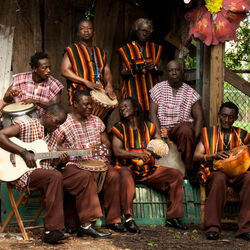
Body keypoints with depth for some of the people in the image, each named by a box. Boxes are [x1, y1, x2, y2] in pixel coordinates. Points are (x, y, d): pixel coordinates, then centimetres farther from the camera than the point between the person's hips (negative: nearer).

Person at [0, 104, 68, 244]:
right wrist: (24, 152, -21)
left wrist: (61, 159, -4)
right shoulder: (26, 125, -4)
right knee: (55, 177, -33)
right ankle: (52, 231, -32)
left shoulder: (52, 136, 19)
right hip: (24, 173, -7)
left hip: (45, 172, 7)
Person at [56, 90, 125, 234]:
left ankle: (113, 220, -19)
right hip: (74, 164, -4)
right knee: (86, 176, -37)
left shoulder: (96, 121, 18)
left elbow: (107, 142, 21)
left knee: (114, 175, -25)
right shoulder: (64, 123, 1)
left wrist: (103, 147, -4)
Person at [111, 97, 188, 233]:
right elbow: (117, 151, -8)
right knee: (125, 175, -39)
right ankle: (128, 218, -39)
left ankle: (173, 216, -10)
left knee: (176, 175, -13)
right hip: (128, 169, -3)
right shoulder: (119, 128, 6)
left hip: (148, 170, 4)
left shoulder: (148, 126, 14)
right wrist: (138, 154, -23)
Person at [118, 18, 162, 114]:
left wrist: (154, 68, -10)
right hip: (133, 90, -2)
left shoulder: (155, 48, 13)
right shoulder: (126, 50, 7)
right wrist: (133, 71, -17)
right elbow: (122, 73, 4)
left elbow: (160, 71, 13)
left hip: (151, 89, 2)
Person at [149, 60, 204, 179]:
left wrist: (194, 138, -14)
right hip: (162, 129, 0)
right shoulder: (158, 89, 7)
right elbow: (153, 113, -2)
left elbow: (199, 118, 2)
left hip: (182, 127, 0)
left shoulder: (191, 92, 8)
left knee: (186, 129, -37)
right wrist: (160, 134, -17)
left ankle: (189, 169, -27)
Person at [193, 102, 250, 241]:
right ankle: (213, 227, -37)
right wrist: (214, 155, -14)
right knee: (220, 178, -38)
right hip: (214, 173, -2)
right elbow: (196, 156, 5)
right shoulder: (208, 133, 13)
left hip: (236, 175, 2)